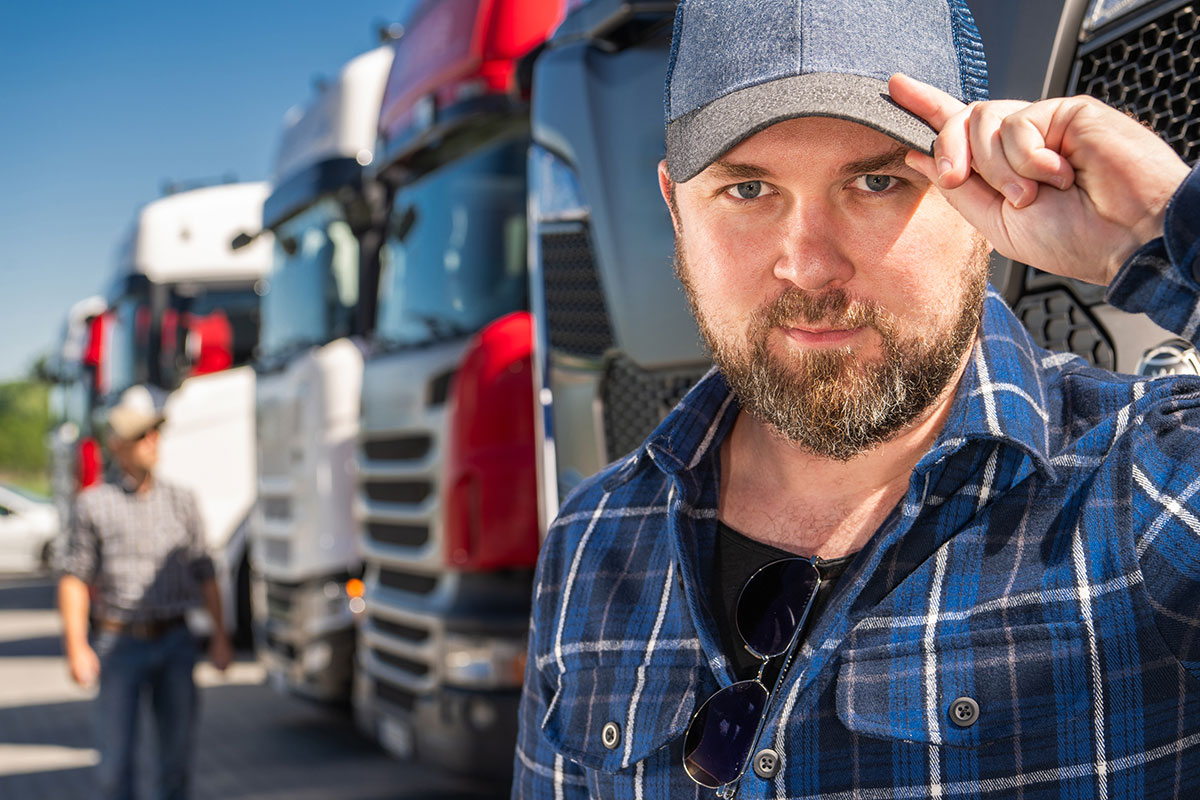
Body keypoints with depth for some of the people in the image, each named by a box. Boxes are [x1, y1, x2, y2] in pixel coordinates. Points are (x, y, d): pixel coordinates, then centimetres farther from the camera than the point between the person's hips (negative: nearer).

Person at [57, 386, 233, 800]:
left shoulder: (181, 501, 8)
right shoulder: (93, 505, 0)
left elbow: (204, 574, 10)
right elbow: (73, 578, -2)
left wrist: (220, 635, 6)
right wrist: (77, 648, -9)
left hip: (174, 642, 3)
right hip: (119, 643, -2)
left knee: (178, 747, 4)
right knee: (116, 754, -3)